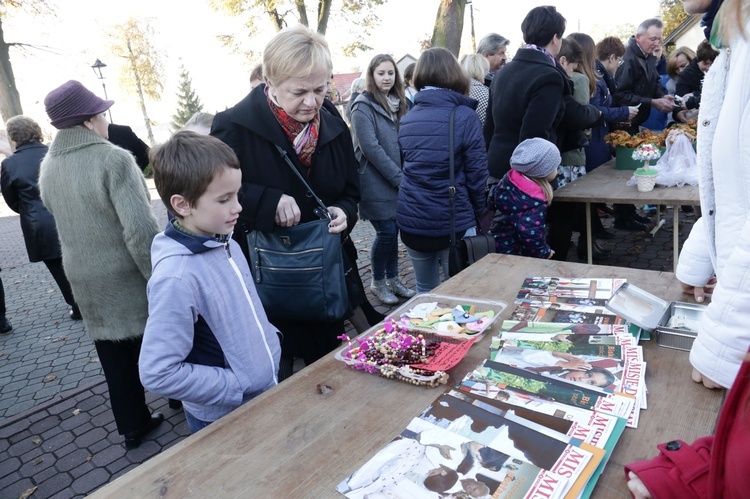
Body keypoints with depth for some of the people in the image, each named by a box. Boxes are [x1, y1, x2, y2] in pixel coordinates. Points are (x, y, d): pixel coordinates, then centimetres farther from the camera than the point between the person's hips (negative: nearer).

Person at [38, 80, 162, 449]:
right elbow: (140, 229, -25)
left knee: (115, 357, 15)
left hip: (85, 281, 6)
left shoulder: (48, 168, 3)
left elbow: (60, 219, 14)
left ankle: (133, 424, 29)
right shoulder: (113, 159, -19)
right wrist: (162, 278, -17)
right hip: (129, 277, -5)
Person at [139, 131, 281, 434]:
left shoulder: (227, 245, -6)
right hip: (224, 419, -7)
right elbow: (157, 374, -26)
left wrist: (269, 339, 4)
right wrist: (239, 387, -21)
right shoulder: (176, 278, -28)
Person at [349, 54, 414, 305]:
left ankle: (392, 278, 26)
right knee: (387, 231, -5)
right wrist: (398, 177, -16)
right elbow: (370, 147, -17)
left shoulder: (397, 104, 14)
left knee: (393, 230, 11)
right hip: (377, 183, -7)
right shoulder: (363, 107, -9)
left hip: (397, 182, 7)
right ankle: (377, 282, 15)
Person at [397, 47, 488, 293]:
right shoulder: (464, 116, -10)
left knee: (425, 291, 19)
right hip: (453, 223, -5)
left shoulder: (406, 119, 6)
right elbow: (477, 174, -10)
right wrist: (479, 213, 6)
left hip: (411, 222, 5)